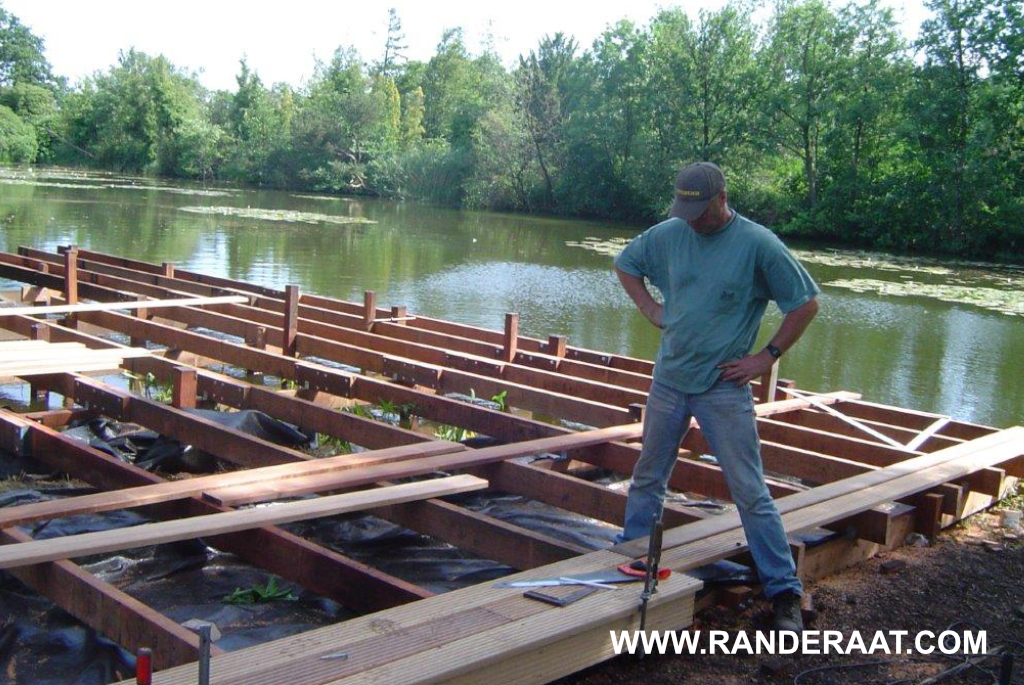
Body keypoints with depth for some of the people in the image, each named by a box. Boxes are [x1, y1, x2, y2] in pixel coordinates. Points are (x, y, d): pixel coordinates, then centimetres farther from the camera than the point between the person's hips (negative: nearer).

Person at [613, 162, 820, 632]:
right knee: (647, 479, 16)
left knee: (751, 493, -2)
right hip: (669, 380, 5)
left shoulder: (758, 243, -11)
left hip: (724, 387, -4)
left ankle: (785, 593, 8)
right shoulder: (669, 234, 1)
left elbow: (806, 303, -4)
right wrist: (652, 310, 6)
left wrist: (767, 357, -7)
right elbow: (625, 264, 19)